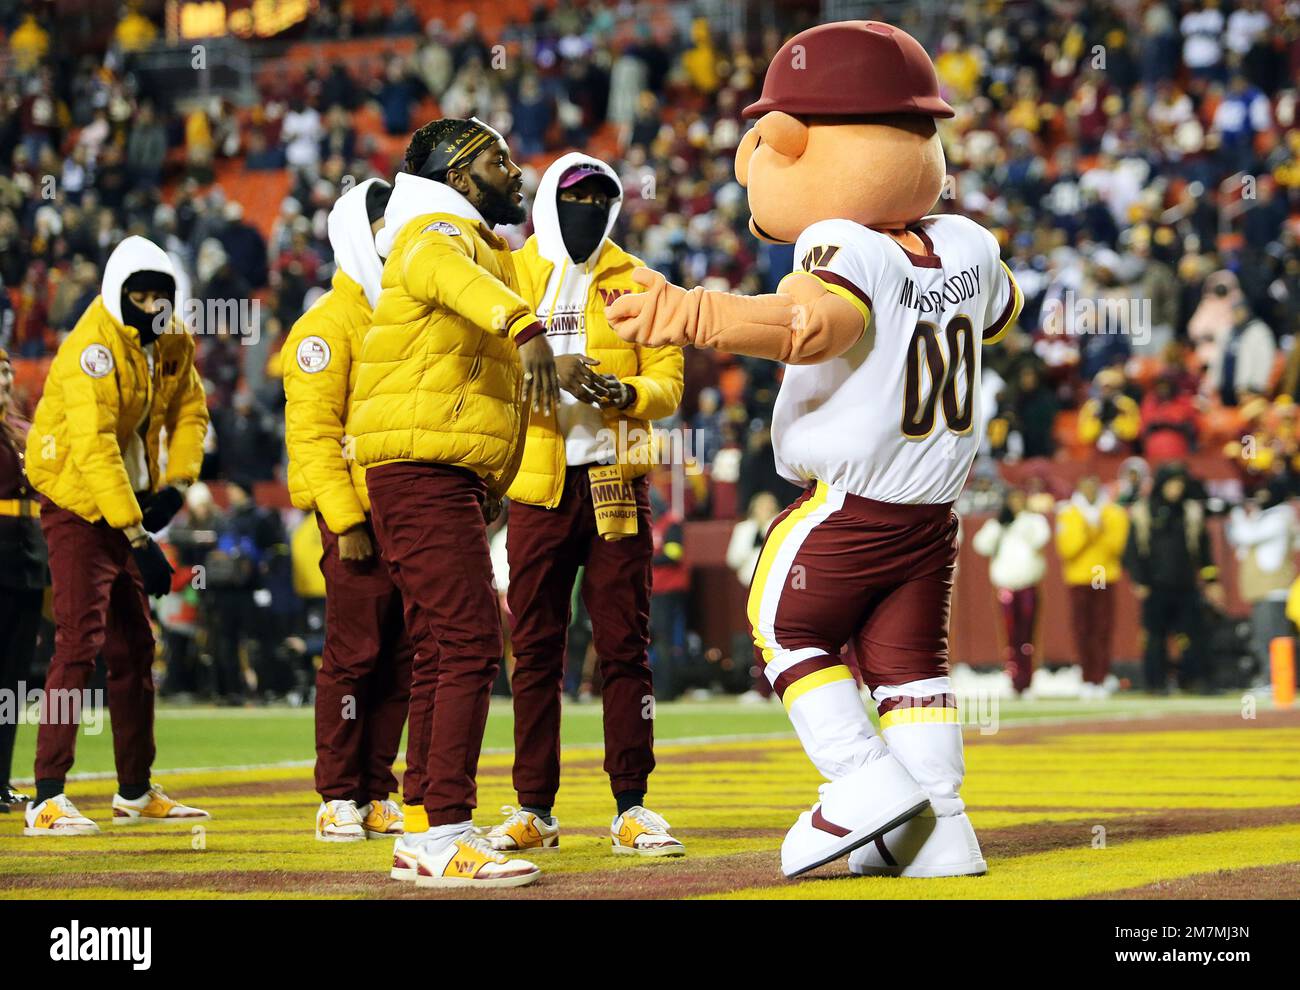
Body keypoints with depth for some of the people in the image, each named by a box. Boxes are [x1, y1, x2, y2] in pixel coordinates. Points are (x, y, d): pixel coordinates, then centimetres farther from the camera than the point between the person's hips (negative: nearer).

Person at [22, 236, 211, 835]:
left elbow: (189, 411, 14)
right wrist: (138, 537, -33)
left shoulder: (171, 342, 2)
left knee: (134, 649, 13)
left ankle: (135, 792, 24)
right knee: (80, 644, -16)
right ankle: (47, 800, -18)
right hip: (79, 508, -8)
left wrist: (176, 483, -4)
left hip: (128, 509, 8)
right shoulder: (95, 348, -24)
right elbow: (94, 447, -30)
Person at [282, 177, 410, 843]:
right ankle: (338, 798, 0)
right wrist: (346, 523, -18)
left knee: (401, 659, 6)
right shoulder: (329, 325, -6)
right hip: (360, 515, -7)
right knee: (355, 655, -6)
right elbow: (313, 433, -12)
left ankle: (377, 793, 12)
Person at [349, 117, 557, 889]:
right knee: (471, 644, -17)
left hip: (455, 479, 11)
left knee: (443, 654, 13)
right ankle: (448, 837, -22)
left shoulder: (488, 246, 23)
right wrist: (526, 326, -49)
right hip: (424, 470, -11)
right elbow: (450, 274, -34)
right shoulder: (437, 235, -8)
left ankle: (423, 837, 18)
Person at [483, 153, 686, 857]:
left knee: (625, 647, -1)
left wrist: (626, 392, -15)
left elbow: (668, 384, 6)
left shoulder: (635, 283, 11)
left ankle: (632, 806, 2)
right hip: (537, 484, 0)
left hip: (614, 480, 0)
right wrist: (546, 371, -21)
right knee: (535, 649, 1)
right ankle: (534, 809, 6)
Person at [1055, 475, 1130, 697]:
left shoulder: (1114, 514, 8)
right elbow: (1066, 549, -3)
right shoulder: (1067, 516, 6)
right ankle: (1088, 680, 1)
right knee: (1082, 631, -3)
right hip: (1078, 579, 0)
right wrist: (1085, 535, -15)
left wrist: (1103, 534, -15)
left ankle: (1101, 679, -5)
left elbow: (1118, 546, 0)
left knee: (1103, 629, -7)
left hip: (1105, 579, 0)